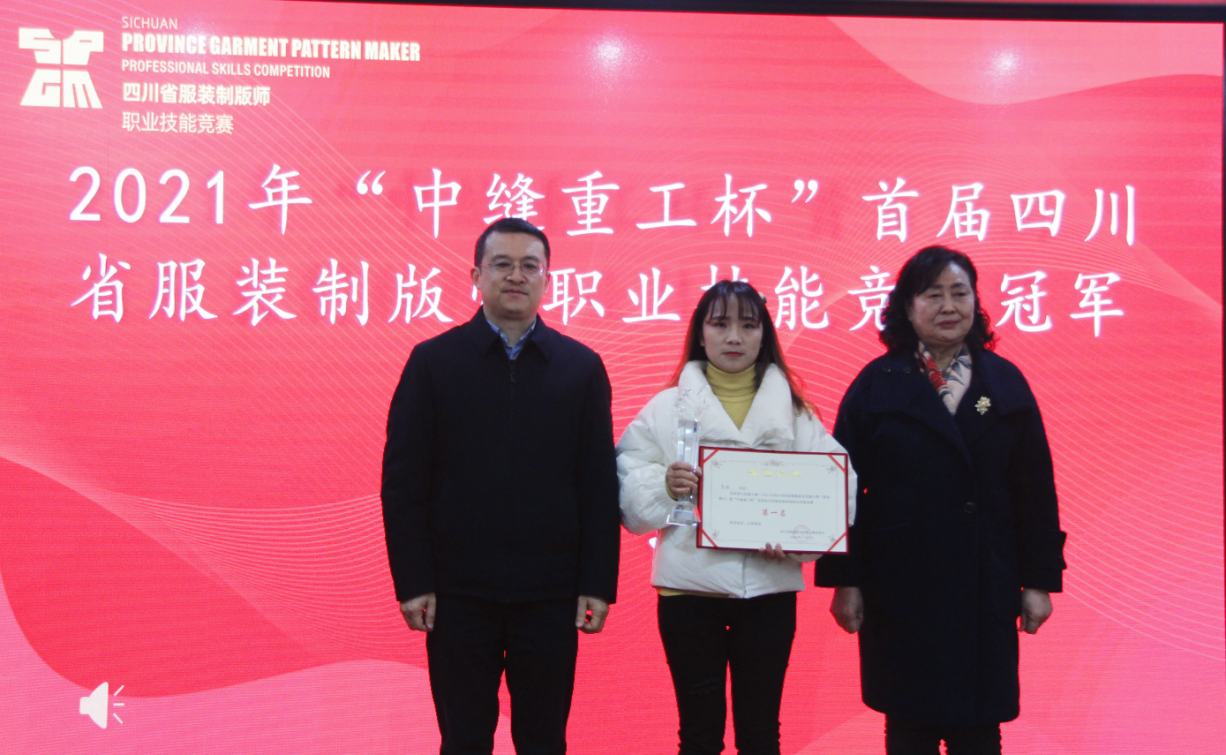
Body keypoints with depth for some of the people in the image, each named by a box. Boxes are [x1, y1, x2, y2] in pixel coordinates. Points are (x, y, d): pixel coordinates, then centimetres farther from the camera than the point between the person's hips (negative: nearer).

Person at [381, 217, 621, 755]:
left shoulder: (582, 367, 5)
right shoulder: (432, 361, 2)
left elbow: (600, 484, 3)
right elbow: (402, 482, -1)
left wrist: (598, 582, -2)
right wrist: (412, 582, -6)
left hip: (551, 592, 1)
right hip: (458, 590, -1)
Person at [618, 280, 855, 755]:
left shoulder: (793, 410, 8)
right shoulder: (668, 407, 5)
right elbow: (629, 497, 0)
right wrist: (665, 485, -20)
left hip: (769, 588, 1)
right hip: (690, 588, -1)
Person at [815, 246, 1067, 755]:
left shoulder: (1005, 383, 6)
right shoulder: (877, 384, 0)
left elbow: (1035, 488, 6)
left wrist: (1040, 580, 3)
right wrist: (844, 580, -6)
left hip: (986, 588, 2)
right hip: (900, 588, -1)